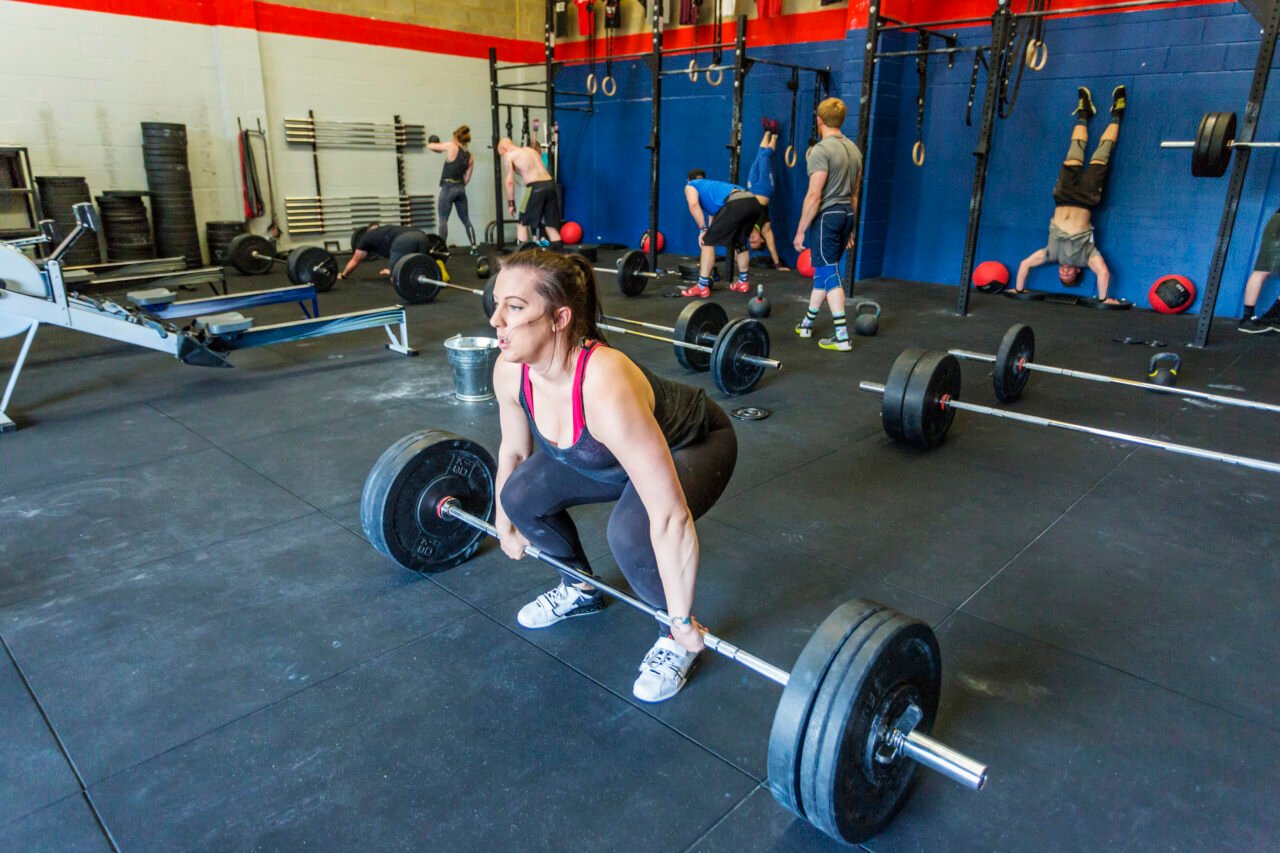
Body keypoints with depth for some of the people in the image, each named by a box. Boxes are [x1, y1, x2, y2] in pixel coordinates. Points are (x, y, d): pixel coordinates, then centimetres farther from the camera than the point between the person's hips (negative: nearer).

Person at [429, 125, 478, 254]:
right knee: (466, 219, 13)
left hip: (448, 188, -5)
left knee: (443, 220, -2)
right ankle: (474, 246, 13)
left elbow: (430, 146, 1)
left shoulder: (452, 147, -8)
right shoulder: (470, 157, 7)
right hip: (461, 189, 5)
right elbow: (467, 179, 10)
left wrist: (439, 146, 22)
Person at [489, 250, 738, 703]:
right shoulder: (510, 370, -21)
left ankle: (676, 639, -3)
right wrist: (504, 520, 14)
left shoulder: (607, 390, -43)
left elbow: (671, 518, -38)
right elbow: (514, 449, 1)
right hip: (613, 453, 7)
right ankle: (582, 589, 21)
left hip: (694, 445, -6)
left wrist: (683, 623, -29)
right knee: (521, 497, -6)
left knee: (630, 533, -32)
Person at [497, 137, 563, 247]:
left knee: (522, 223, 8)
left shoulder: (509, 155, 7)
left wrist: (511, 202, 4)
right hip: (550, 185, 6)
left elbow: (509, 181, -2)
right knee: (551, 225, 13)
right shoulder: (530, 150, 28)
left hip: (535, 187, -6)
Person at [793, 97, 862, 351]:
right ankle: (807, 323, 29)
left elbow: (814, 195, -20)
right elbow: (854, 193, 18)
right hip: (846, 215, 8)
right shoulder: (854, 149, 13)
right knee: (823, 269, 17)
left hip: (826, 216, -8)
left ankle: (841, 336, -10)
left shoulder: (821, 150, -14)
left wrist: (800, 230, -14)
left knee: (828, 273, -7)